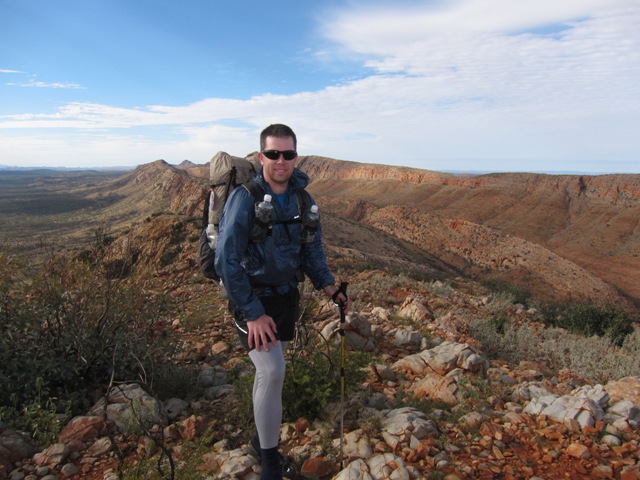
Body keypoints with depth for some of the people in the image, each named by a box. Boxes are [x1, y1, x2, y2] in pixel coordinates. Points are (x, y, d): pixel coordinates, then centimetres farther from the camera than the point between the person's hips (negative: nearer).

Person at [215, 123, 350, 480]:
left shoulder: (303, 200, -3)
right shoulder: (245, 198, -20)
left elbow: (313, 249, 6)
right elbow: (227, 260, -21)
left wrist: (329, 287, -7)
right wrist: (253, 313, -23)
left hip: (287, 296, 6)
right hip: (253, 298, -6)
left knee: (272, 369, 18)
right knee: (272, 372, -16)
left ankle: (263, 435, 41)